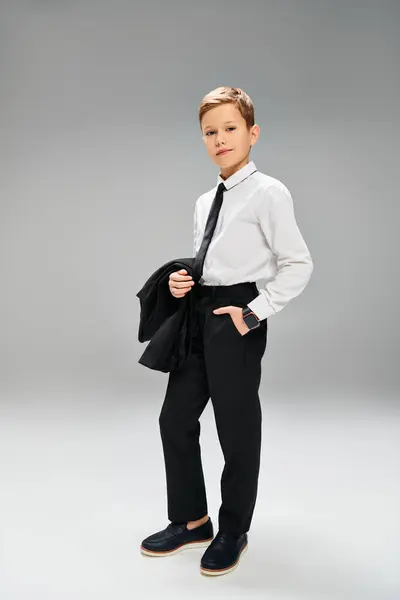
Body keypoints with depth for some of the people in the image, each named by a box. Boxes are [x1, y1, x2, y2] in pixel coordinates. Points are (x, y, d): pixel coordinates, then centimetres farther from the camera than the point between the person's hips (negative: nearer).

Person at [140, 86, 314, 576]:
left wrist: (255, 313, -14)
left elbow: (298, 264, -11)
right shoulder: (204, 202, 14)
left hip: (236, 318, -8)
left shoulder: (267, 192, -9)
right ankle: (190, 521, 33)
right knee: (174, 419, 13)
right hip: (197, 314, 8)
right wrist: (182, 282, 4)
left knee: (237, 429, 6)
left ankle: (232, 532, 28)